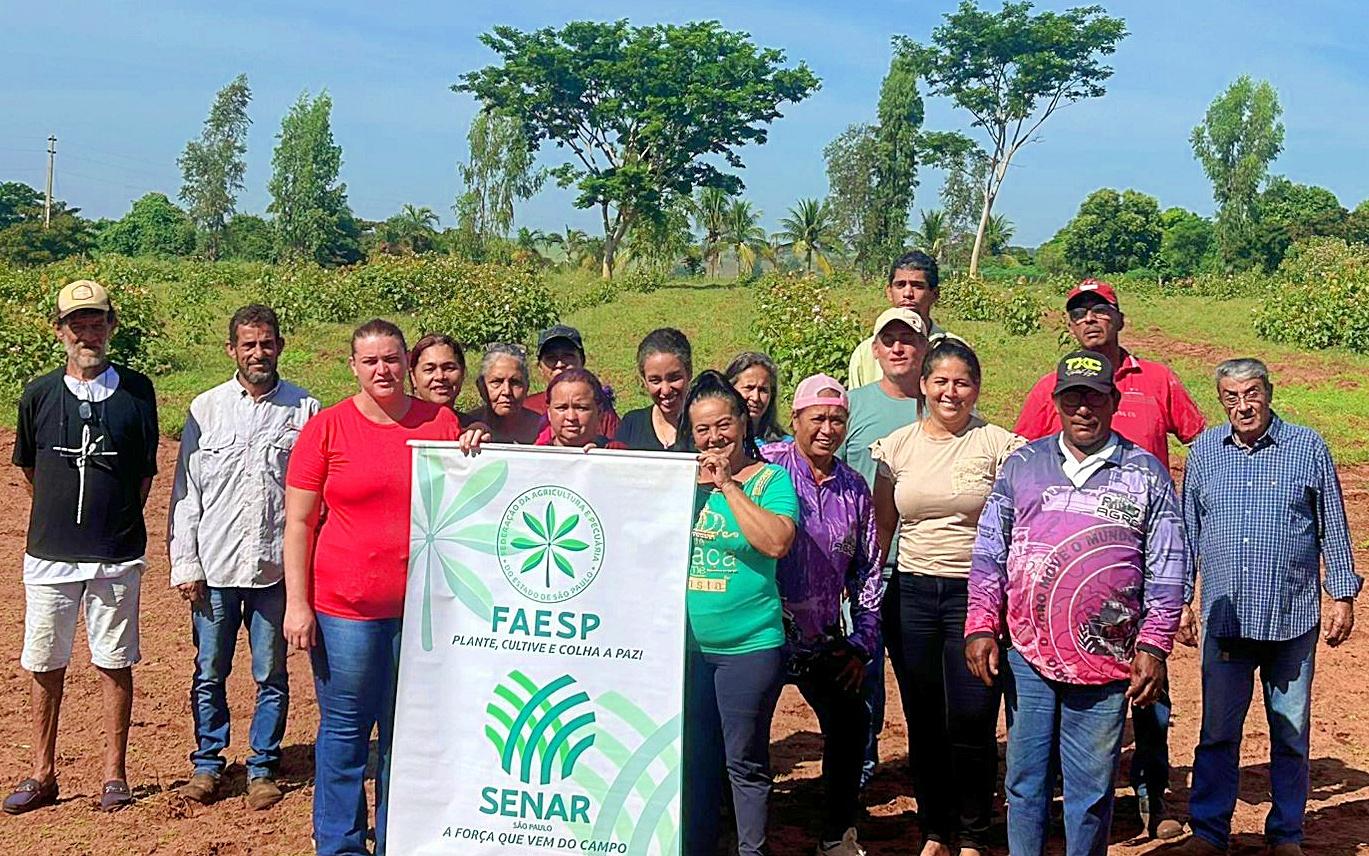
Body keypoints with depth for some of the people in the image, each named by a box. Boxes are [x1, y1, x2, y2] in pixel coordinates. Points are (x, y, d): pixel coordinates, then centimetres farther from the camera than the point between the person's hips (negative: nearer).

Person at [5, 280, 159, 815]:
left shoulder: (137, 391, -1)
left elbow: (146, 470, 6)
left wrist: (121, 523, 5)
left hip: (116, 557, -1)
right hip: (49, 555, 1)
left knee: (114, 665, 6)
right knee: (45, 666, 8)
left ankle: (114, 775, 17)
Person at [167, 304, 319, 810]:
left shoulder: (304, 409, 1)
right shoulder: (206, 409, 4)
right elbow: (185, 491, 6)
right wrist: (184, 564, 1)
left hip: (277, 568, -1)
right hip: (215, 567, 1)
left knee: (271, 675, 8)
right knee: (209, 673, 9)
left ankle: (263, 768, 21)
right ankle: (207, 764, 25)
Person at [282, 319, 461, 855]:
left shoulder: (441, 422, 5)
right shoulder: (327, 427, 0)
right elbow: (298, 521, 0)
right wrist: (297, 604, -5)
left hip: (420, 607, 2)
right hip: (345, 607, -2)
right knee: (344, 732, 6)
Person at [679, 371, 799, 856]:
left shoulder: (770, 479, -5)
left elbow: (777, 542, -20)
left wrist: (727, 485, -18)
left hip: (750, 646, -4)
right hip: (687, 645, 4)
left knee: (744, 760, 5)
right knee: (694, 756, 15)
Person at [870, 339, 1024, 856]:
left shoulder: (999, 445, -2)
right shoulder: (896, 447, 7)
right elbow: (882, 527, 13)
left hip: (976, 594, -3)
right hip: (912, 595, 3)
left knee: (972, 724, -3)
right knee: (923, 724, 10)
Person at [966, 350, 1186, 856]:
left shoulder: (1146, 474, 4)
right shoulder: (1022, 465, 8)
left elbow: (1168, 570, 4)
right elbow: (988, 552, 9)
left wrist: (1154, 646, -3)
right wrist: (981, 627, 0)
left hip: (1106, 662, -1)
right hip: (1026, 655, 2)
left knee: (1092, 786, 7)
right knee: (1025, 778, 10)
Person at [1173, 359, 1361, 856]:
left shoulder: (1308, 448, 1)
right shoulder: (1204, 452, 7)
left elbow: (1334, 529, 6)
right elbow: (1188, 532, 12)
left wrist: (1343, 596, 3)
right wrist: (1180, 601, 10)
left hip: (1293, 617, -1)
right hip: (1224, 617, 1)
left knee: (1291, 732, 8)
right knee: (1218, 730, 4)